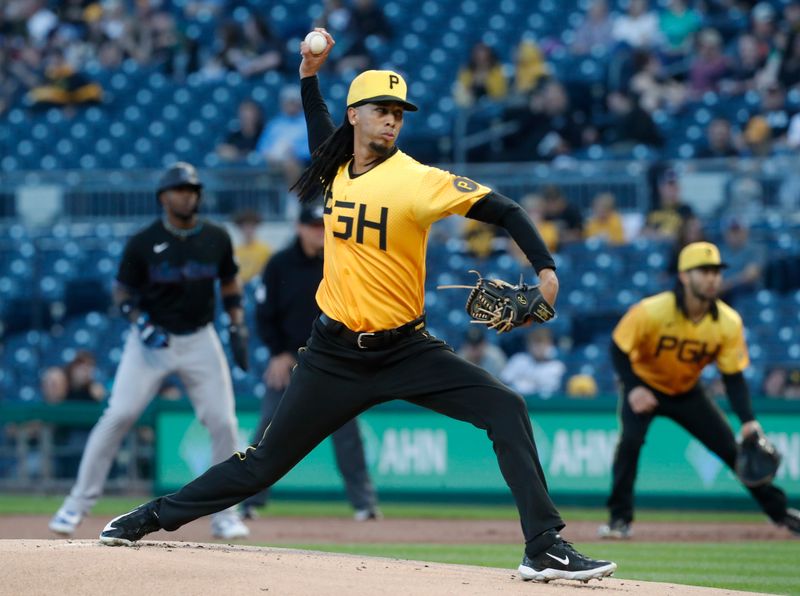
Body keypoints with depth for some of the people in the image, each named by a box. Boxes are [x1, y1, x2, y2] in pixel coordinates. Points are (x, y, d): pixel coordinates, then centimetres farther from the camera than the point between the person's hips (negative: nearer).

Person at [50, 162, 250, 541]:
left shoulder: (217, 239, 0)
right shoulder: (143, 243, -8)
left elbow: (230, 285, 13)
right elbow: (123, 292, 0)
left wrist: (238, 328, 3)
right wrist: (139, 322, -18)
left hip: (200, 341, 3)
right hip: (152, 340, -2)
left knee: (223, 423, -4)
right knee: (117, 416, -12)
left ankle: (224, 515, 10)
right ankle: (78, 503, -3)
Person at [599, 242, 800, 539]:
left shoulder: (728, 322, -19)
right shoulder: (651, 311, -29)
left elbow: (734, 377, -14)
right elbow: (619, 349, -19)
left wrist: (748, 420, -27)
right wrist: (633, 388, -34)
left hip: (687, 391, 3)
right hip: (644, 384, -3)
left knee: (734, 446, -1)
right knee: (631, 438, -28)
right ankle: (619, 519, -16)